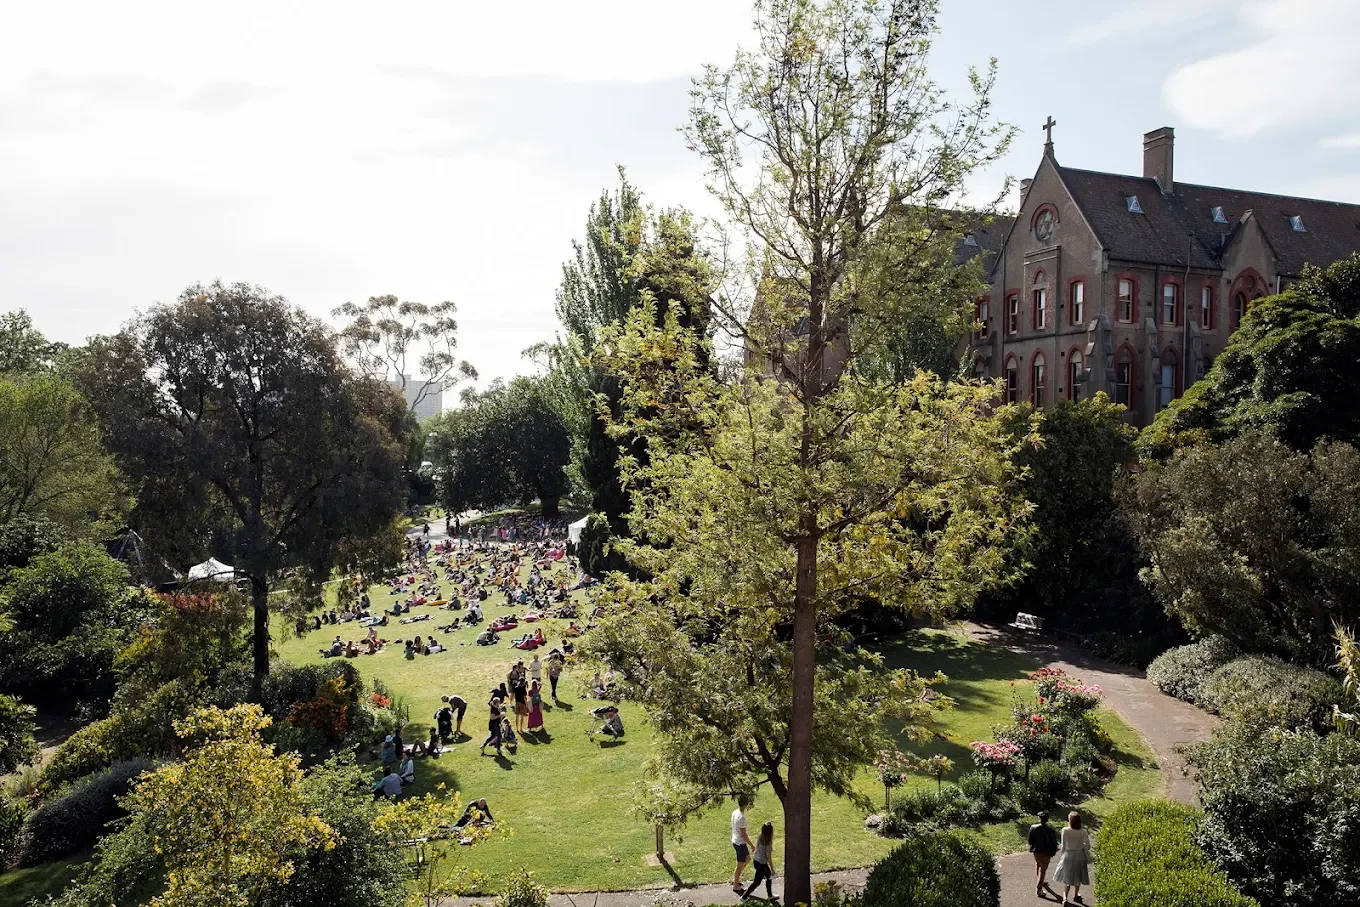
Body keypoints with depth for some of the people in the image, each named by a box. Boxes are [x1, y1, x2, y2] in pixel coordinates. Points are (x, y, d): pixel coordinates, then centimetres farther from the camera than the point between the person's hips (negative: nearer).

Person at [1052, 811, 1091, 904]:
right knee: (1078, 877, 22)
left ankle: (1065, 897, -4)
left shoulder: (1065, 830, -16)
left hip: (1068, 855, -1)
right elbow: (1088, 846, -10)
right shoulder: (1083, 832, -15)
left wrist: (1061, 855, 7)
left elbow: (1063, 846, -8)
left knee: (1067, 878, 9)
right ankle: (1076, 895, 39)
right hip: (1080, 855, 1)